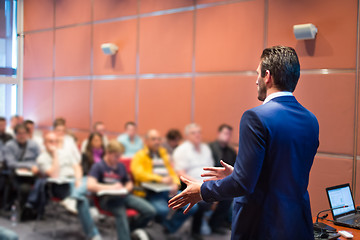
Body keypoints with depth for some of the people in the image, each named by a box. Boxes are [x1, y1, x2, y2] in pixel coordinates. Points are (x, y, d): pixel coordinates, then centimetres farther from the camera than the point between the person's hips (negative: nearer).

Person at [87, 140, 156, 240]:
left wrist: (126, 189, 2)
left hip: (123, 196, 6)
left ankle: (131, 229, 11)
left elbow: (129, 183, 27)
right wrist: (111, 187, -18)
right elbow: (90, 186, -15)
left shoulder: (121, 166, 18)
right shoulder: (98, 166, 0)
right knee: (121, 213, -40)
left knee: (150, 211, -13)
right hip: (107, 198, -6)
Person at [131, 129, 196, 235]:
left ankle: (169, 228, 5)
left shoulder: (163, 154, 24)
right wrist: (161, 179, -21)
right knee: (163, 210, -36)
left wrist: (176, 184, -3)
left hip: (169, 191, 6)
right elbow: (138, 174, -12)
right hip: (150, 192, -6)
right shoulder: (140, 156, 5)